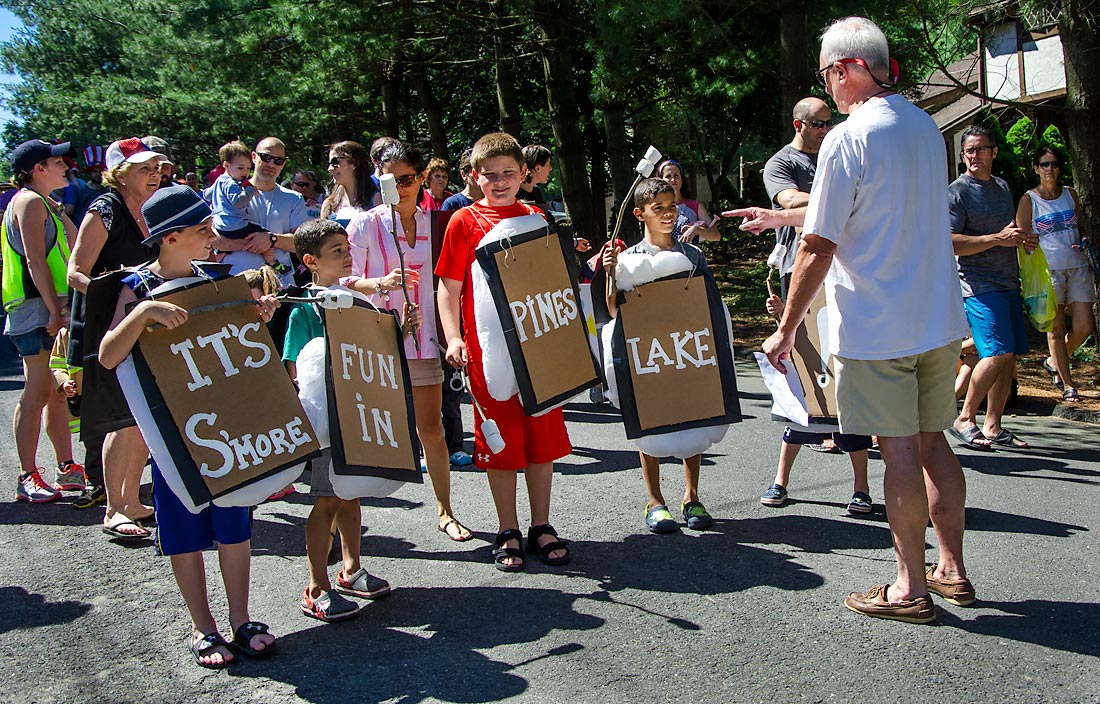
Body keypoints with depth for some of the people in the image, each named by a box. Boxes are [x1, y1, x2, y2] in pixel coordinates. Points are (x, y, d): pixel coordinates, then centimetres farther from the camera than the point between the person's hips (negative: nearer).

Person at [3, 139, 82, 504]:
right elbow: (35, 261, -18)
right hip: (37, 311, -10)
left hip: (54, 310, 10)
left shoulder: (46, 204, 22)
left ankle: (67, 466, 18)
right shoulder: (30, 202, -8)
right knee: (37, 394, -9)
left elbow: (70, 251, 20)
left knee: (58, 392, 12)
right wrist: (54, 311, -21)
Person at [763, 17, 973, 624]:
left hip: (876, 324, -7)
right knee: (932, 441, 15)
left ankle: (911, 589, 10)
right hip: (939, 318, 7)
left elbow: (818, 247, -16)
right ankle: (952, 570, 25)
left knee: (899, 451, 0)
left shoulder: (847, 140, -14)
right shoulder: (926, 127, 10)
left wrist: (785, 329, -8)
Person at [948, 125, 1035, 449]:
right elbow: (949, 242, -16)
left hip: (1008, 283, 8)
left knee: (1009, 358, 4)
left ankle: (993, 426, 11)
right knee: (998, 353, -18)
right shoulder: (957, 191, -5)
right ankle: (964, 419, -5)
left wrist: (1023, 239, 10)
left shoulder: (1002, 187, 18)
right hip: (979, 285, -8)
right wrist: (998, 238, -19)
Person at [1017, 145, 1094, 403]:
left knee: (1083, 327, -2)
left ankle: (1055, 363, 25)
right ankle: (1067, 384, 12)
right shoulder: (1028, 200, -1)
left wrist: (1083, 243, 1)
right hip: (1048, 269, -4)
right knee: (1056, 328, 1)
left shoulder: (1070, 194, 11)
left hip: (1078, 267, 4)